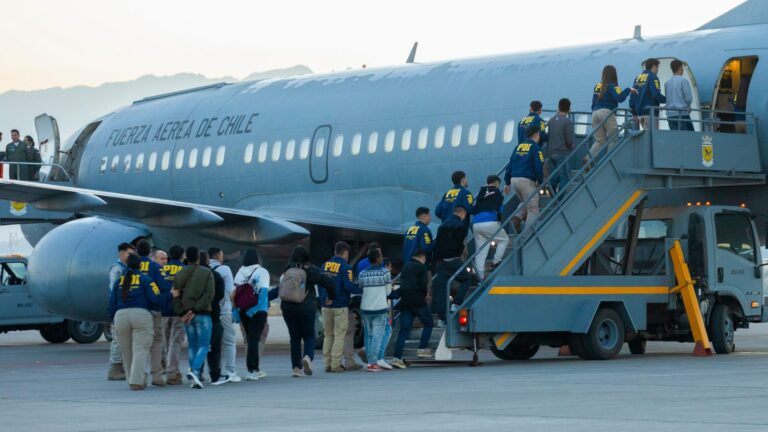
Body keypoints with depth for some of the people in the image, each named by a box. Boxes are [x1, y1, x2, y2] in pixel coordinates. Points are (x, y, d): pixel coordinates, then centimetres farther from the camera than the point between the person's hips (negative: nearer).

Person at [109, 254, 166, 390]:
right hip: (141, 314, -3)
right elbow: (157, 299, -5)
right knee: (140, 350, -4)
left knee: (126, 352, 14)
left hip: (120, 316, 3)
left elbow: (112, 303, 11)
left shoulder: (119, 281, 12)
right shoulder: (145, 280, 3)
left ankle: (134, 380, 22)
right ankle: (137, 381, -14)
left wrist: (113, 318, 20)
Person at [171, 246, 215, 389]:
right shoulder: (206, 273, -3)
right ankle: (195, 371, -24)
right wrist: (195, 309, -14)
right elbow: (209, 294, -13)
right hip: (203, 314, -4)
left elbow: (175, 295, 2)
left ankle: (196, 377, 10)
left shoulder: (179, 274, 8)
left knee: (192, 345, 13)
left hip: (186, 314, 4)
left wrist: (182, 313, -2)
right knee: (204, 345, -2)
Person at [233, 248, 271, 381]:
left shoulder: (240, 272, 6)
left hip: (243, 311, 4)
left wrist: (235, 310, 1)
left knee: (251, 339, 15)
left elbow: (234, 293, 1)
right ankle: (251, 370, -12)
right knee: (254, 339, -5)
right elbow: (264, 291, -16)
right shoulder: (262, 272, -5)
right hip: (258, 310, -4)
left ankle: (256, 369, 23)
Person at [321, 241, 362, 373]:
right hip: (340, 306, -5)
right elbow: (348, 286, -18)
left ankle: (327, 363, 10)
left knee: (328, 335, 12)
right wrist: (362, 290, -4)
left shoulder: (325, 265, 8)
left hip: (326, 306, 5)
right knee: (339, 336, 0)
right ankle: (336, 364, -3)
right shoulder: (345, 267, -11)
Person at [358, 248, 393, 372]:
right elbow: (388, 291, 0)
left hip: (365, 308, 4)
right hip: (379, 308, -4)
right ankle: (374, 363, -9)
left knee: (369, 335, 13)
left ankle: (370, 361, 14)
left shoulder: (362, 274, 5)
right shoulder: (385, 272, -6)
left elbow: (361, 290, 11)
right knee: (377, 336, -4)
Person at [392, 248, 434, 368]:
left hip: (404, 301, 6)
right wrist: (426, 295, 8)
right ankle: (422, 349, 4)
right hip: (417, 300, -6)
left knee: (404, 329, 3)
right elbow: (423, 285, -11)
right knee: (428, 323, 12)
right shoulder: (421, 267, -4)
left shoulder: (405, 267, 19)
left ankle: (397, 357, -6)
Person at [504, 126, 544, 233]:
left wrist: (507, 183, 20)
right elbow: (539, 167, -11)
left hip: (514, 180, 7)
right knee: (533, 209, 2)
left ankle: (517, 217, 2)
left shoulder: (518, 147, 16)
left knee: (525, 203, 27)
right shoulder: (535, 148, -4)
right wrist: (541, 181, 2)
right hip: (527, 180, -7)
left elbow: (510, 165, 16)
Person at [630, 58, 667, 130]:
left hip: (639, 113, 8)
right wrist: (667, 100, -2)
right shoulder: (653, 77, -8)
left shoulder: (638, 78, 15)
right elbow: (656, 95, -17)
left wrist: (634, 113, 19)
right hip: (650, 111, -8)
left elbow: (632, 96, 15)